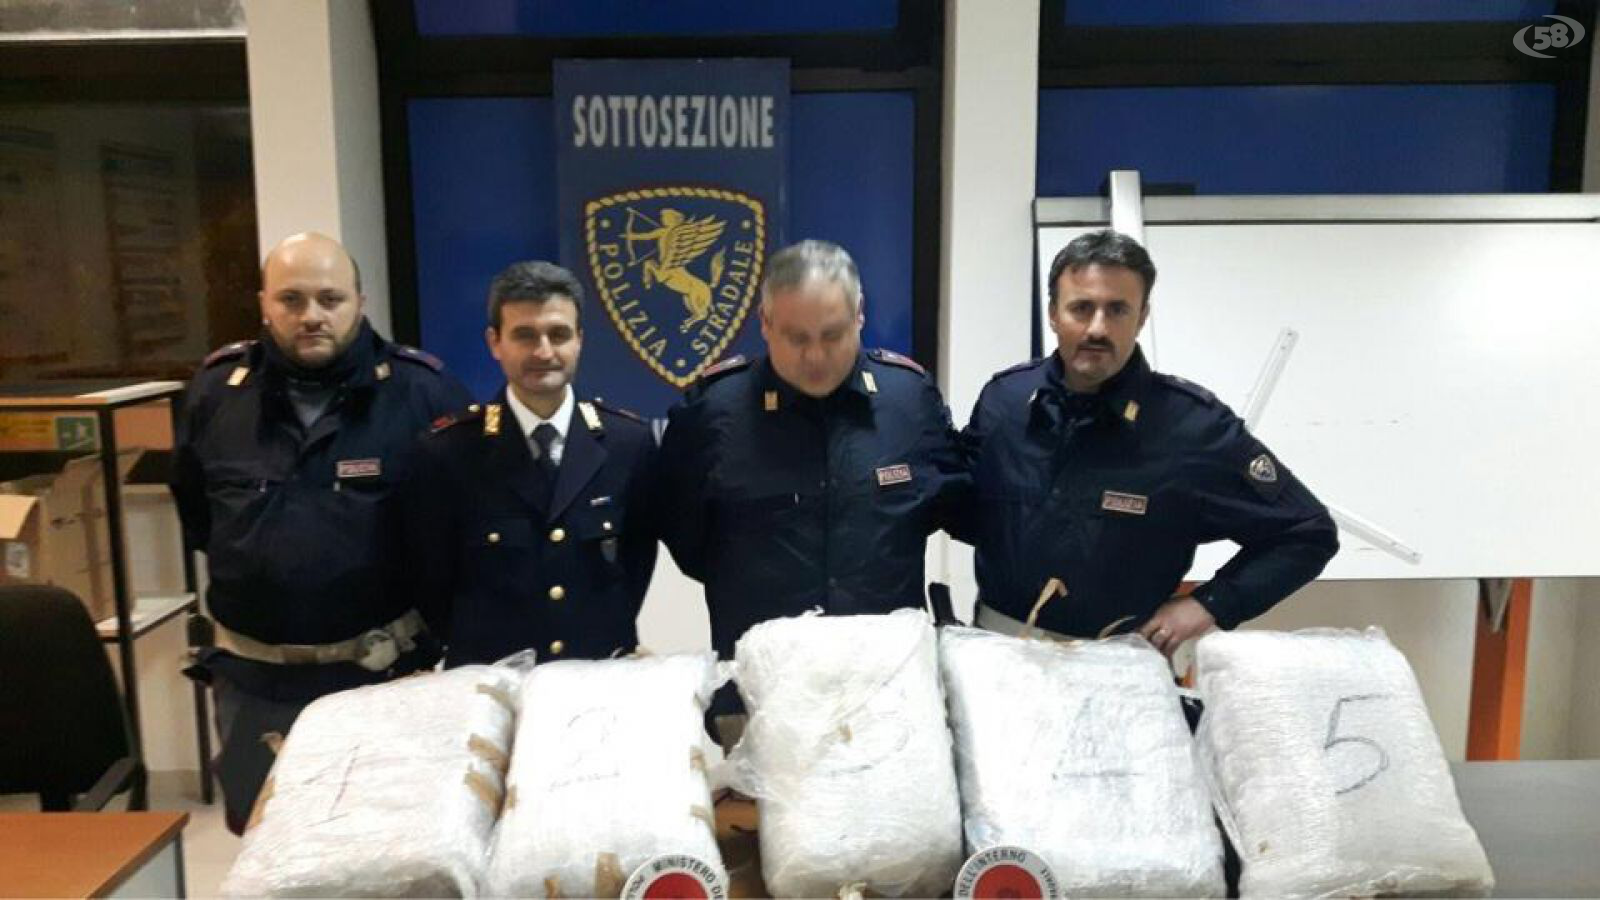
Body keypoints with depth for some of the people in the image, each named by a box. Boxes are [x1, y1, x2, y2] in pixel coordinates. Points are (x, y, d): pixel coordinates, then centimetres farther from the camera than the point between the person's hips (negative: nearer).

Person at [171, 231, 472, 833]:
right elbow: (192, 504, 17)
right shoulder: (217, 388, -2)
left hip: (381, 669, -3)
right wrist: (250, 562, 15)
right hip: (253, 675, 4)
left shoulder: (419, 389, -13)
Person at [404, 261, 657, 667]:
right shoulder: (446, 450, -8)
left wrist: (609, 635, 1)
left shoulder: (628, 440, -4)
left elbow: (638, 557, 6)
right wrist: (476, 651, 1)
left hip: (603, 672, 2)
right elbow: (430, 579, 0)